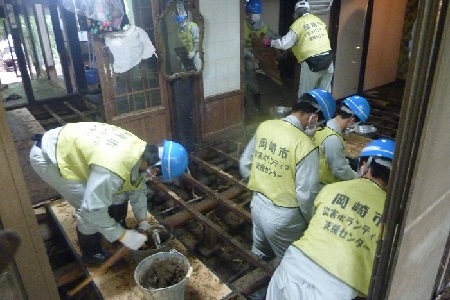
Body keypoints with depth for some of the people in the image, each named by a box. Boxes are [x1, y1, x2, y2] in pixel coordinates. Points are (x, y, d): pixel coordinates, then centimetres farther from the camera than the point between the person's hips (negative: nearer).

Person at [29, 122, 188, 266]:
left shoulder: (141, 150, -10)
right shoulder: (114, 168, -39)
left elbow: (137, 187, 5)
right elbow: (92, 209, -31)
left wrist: (143, 221, 6)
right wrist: (122, 235, -22)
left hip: (70, 145, 8)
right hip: (47, 156, -8)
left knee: (119, 190, 7)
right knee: (90, 207, -11)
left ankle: (119, 227, 30)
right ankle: (92, 254, 13)